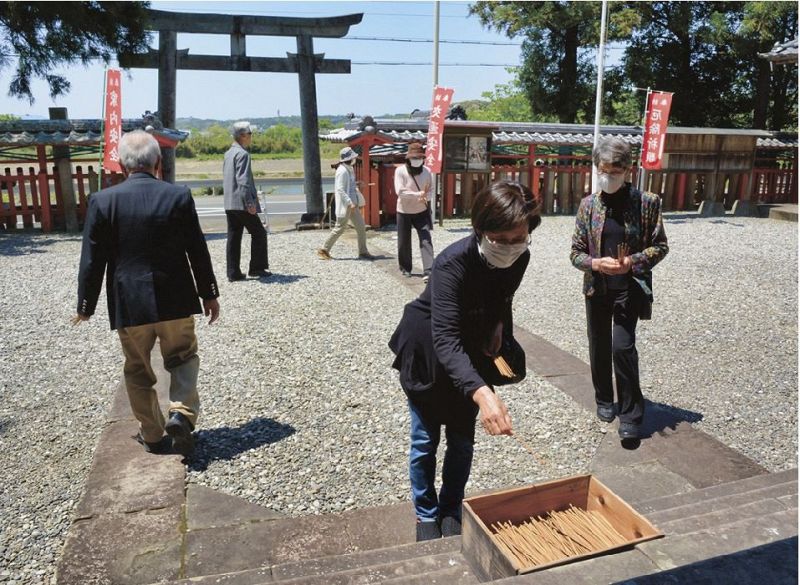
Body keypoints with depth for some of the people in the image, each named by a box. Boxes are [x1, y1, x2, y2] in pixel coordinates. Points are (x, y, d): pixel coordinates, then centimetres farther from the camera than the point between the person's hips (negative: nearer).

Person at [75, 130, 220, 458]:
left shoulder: (103, 201, -7)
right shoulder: (179, 196, -7)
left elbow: (93, 260, -3)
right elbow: (198, 252, -3)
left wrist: (85, 305, 9)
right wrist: (209, 294, 8)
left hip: (128, 304, 0)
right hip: (175, 300, 0)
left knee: (138, 371, 15)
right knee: (183, 358, 18)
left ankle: (152, 435, 23)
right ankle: (182, 413, -1)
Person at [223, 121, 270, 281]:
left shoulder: (228, 154, 17)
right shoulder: (242, 154, -12)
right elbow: (243, 180, -21)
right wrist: (250, 202, -22)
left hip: (229, 204, 9)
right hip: (241, 203, -9)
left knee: (233, 237, 8)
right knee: (258, 233, 3)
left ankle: (233, 273, 9)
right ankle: (257, 268, 5)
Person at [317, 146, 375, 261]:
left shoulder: (349, 170, 13)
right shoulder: (342, 171, -16)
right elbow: (340, 189, -22)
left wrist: (359, 202, 18)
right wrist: (350, 203, -26)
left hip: (353, 204, 9)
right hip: (345, 205, -9)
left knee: (361, 227, 7)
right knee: (340, 228, -2)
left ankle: (363, 252, 14)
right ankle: (323, 250, 9)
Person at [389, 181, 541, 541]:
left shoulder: (519, 258, -16)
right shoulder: (452, 263, -36)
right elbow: (445, 340, -46)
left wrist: (498, 326, -12)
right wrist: (482, 393, -59)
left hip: (472, 352, 5)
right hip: (427, 354, -5)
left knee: (462, 439, 14)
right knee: (425, 441, 7)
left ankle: (451, 512, 34)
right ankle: (426, 516, 29)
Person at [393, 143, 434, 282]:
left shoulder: (426, 172, -5)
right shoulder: (400, 171, -15)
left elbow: (430, 189, 7)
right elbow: (400, 192, -24)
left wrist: (426, 197, -16)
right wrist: (418, 194, -29)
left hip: (422, 211, 2)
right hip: (404, 212, -1)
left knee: (426, 240, -11)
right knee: (404, 242, 9)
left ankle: (428, 271, -14)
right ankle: (405, 268, 30)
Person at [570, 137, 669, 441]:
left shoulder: (646, 202, -6)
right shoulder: (588, 204, 0)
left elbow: (660, 246, -1)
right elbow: (576, 252, 2)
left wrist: (632, 262, -19)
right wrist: (595, 263, -19)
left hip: (630, 288, -3)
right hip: (596, 288, 3)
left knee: (623, 347, -11)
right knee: (599, 348, 13)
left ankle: (631, 415, 5)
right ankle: (604, 400, 35)